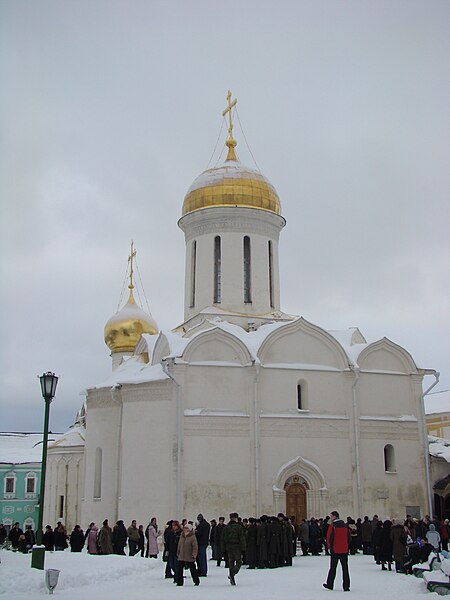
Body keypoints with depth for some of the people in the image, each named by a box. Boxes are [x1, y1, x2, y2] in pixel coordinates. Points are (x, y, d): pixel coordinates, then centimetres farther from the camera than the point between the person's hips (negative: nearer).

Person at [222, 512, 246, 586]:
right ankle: (232, 575, -20)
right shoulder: (239, 527, -6)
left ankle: (232, 580, 11)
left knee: (231, 563, 11)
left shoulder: (226, 528, 7)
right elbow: (242, 538, -8)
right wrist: (243, 549, -5)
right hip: (237, 547, -4)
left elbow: (223, 539, 9)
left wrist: (224, 549, 13)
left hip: (229, 547, 4)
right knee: (238, 562, 3)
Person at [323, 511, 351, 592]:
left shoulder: (333, 526, -10)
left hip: (335, 550, -4)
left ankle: (330, 584, 14)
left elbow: (329, 537, -11)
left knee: (333, 567, 6)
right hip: (344, 550, 4)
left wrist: (330, 546, 2)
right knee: (345, 568, 5)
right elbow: (348, 537, 11)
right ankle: (346, 586, 1)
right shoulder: (345, 525, 8)